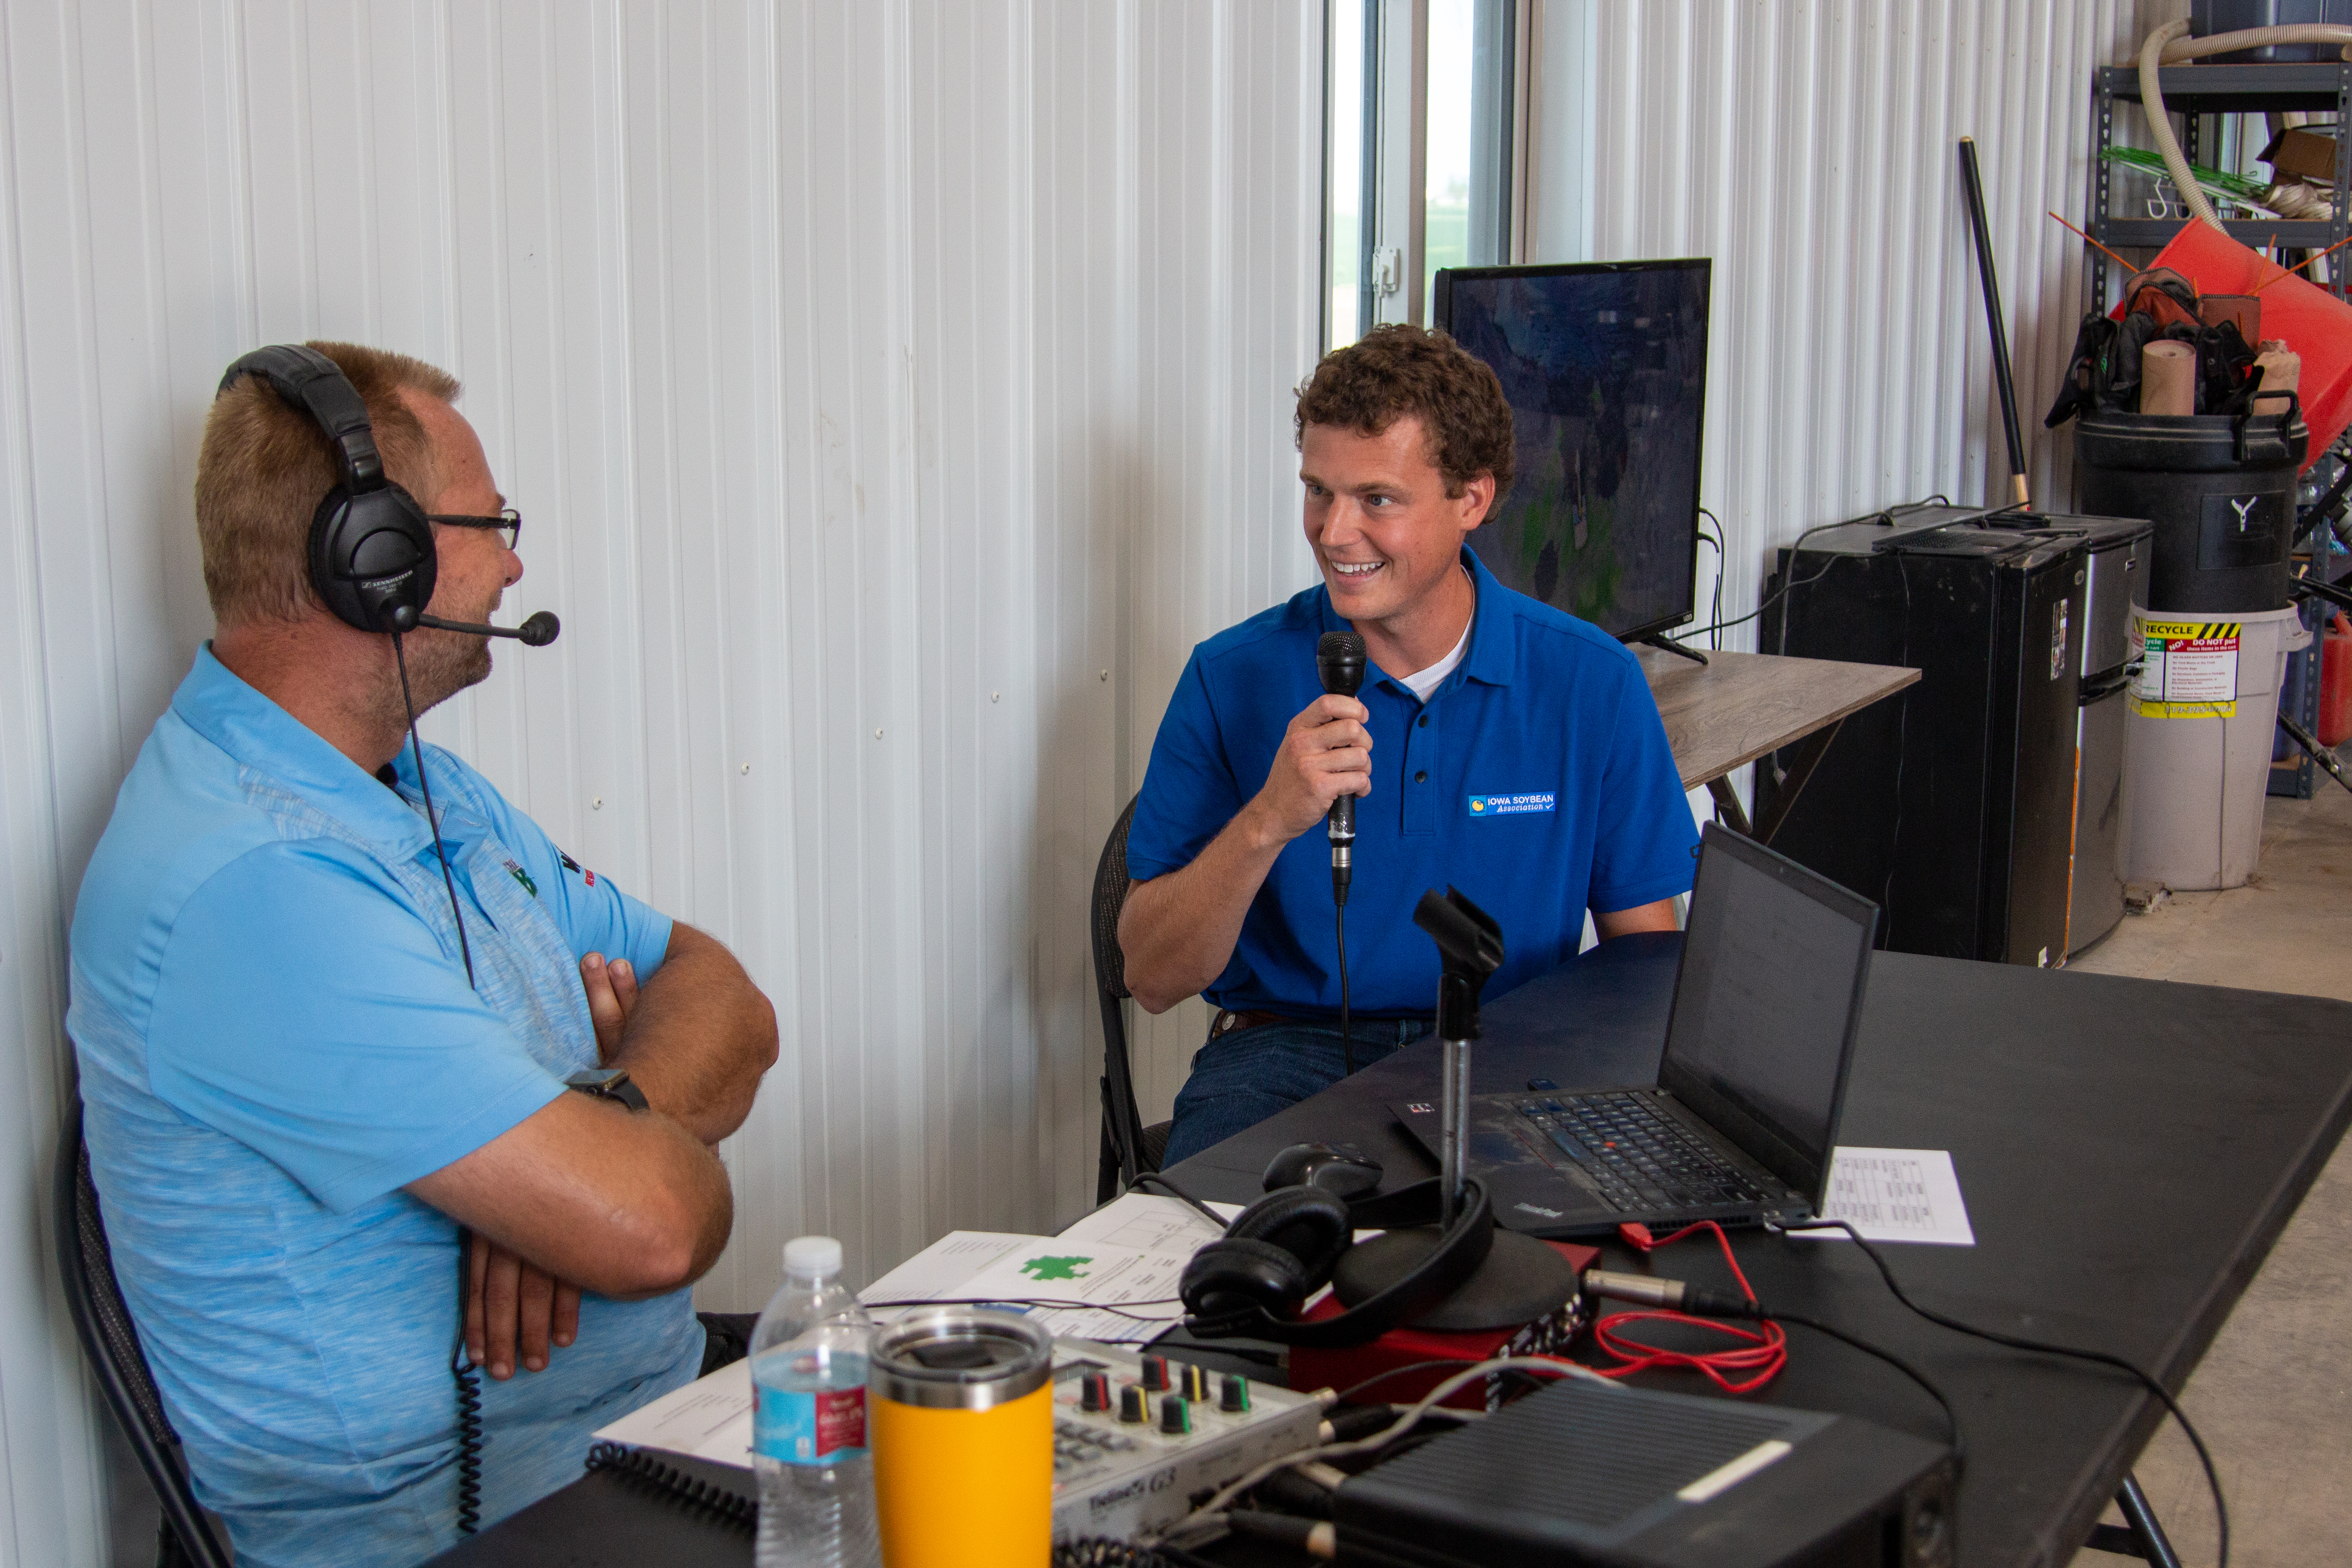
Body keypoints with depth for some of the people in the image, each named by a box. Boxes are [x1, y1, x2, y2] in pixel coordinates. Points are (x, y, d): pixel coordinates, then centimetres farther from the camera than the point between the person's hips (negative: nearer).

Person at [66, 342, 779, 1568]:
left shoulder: (429, 790, 11)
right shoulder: (253, 886, -23)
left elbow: (726, 1004, 7)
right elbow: (657, 1228, -28)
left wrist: (592, 1130, -14)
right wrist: (622, 1128, -4)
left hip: (650, 1412, 9)